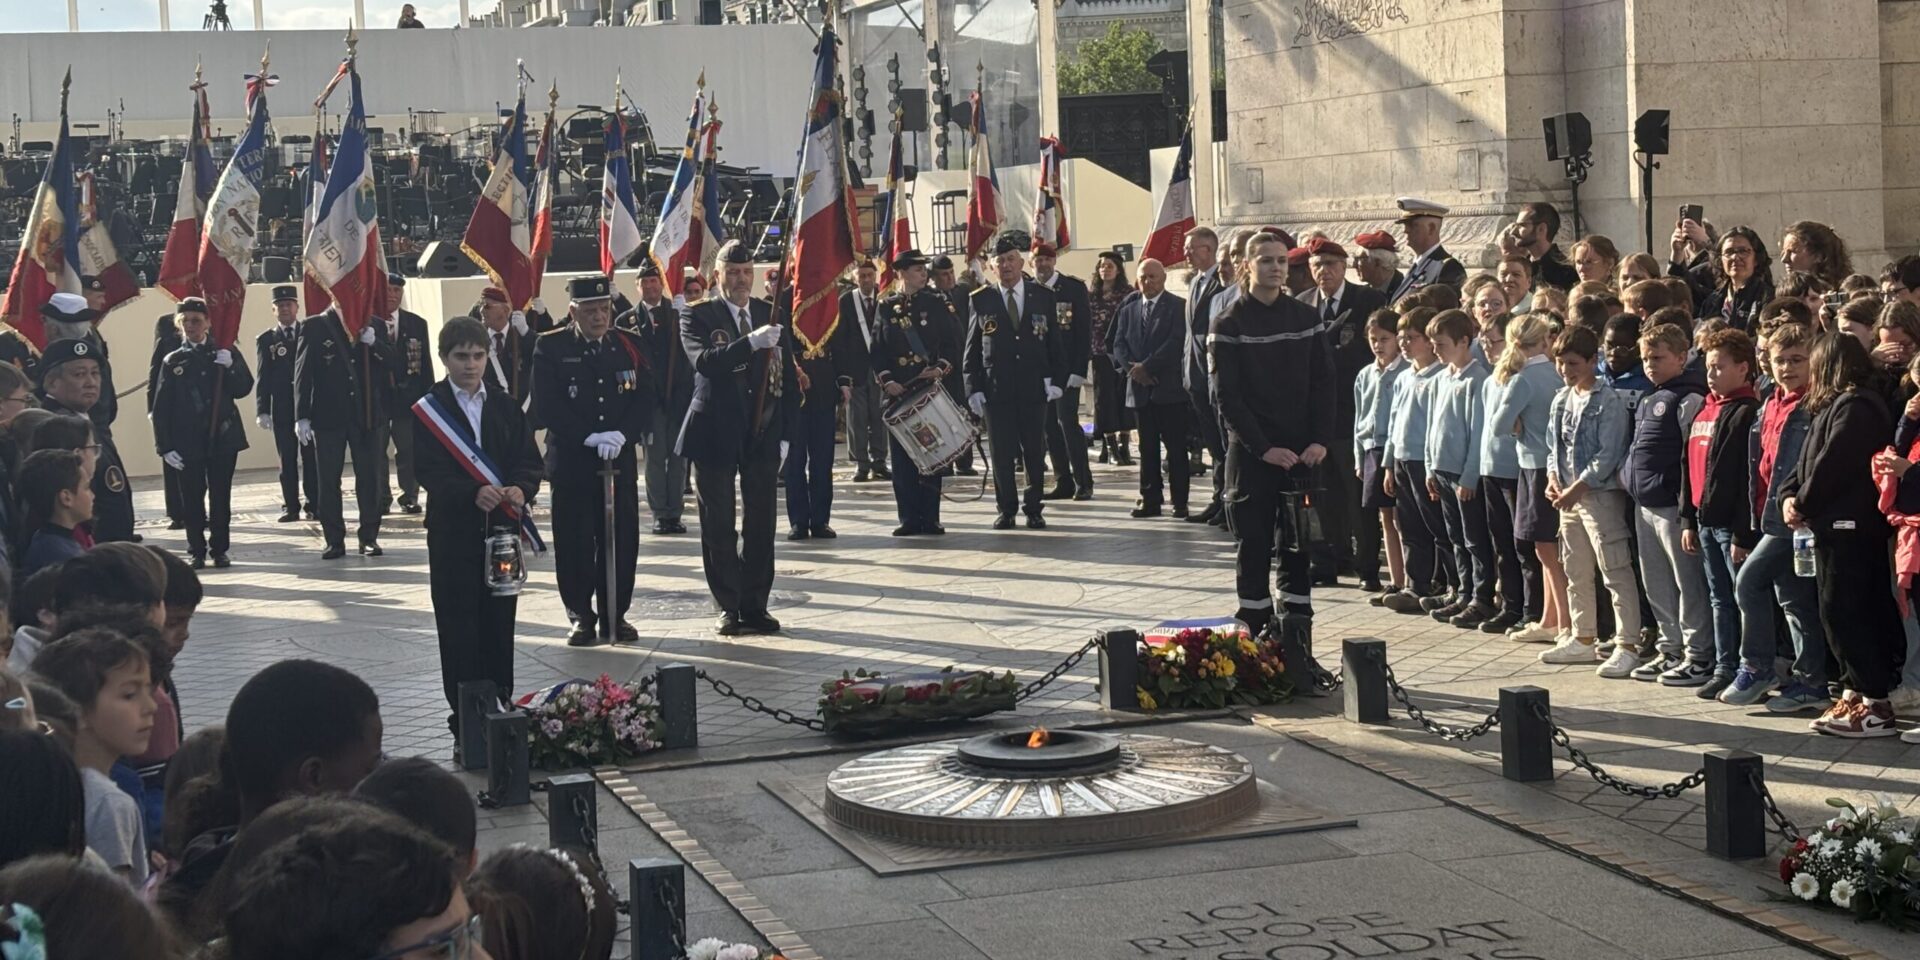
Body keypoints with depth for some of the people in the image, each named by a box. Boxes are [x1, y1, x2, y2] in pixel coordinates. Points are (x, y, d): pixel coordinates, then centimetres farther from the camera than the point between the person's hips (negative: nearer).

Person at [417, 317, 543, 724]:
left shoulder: (507, 408, 10)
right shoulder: (428, 411, 0)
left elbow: (530, 462, 5)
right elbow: (430, 472, -10)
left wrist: (521, 489, -18)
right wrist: (473, 493, -26)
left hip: (501, 528, 3)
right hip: (452, 532, -3)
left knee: (500, 621, 6)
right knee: (458, 625, 0)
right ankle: (463, 713, 6)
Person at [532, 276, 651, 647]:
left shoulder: (629, 347, 8)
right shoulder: (550, 349, 0)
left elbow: (645, 400, 4)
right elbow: (547, 407, -8)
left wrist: (622, 434, -14)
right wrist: (590, 437, -17)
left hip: (620, 461, 2)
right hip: (570, 462, -2)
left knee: (621, 539, 4)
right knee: (575, 542, 0)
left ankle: (616, 614, 16)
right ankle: (581, 616, 12)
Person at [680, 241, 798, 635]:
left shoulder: (773, 315, 7)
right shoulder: (697, 317, -3)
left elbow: (789, 377, 10)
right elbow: (704, 362, -22)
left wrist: (785, 434, 3)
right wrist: (751, 342, -34)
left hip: (763, 435, 3)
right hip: (715, 434, -3)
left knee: (760, 523, 6)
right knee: (719, 525, 3)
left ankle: (755, 604, 14)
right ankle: (729, 607, 11)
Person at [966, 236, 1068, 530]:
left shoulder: (1043, 297, 6)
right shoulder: (980, 301, 3)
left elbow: (1055, 342, 8)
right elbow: (972, 349, 4)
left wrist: (1056, 380, -3)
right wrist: (973, 389, -3)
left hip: (1034, 387, 1)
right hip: (995, 389, -1)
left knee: (1035, 451, 4)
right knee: (1002, 452, 1)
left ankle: (1033, 509, 16)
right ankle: (1006, 509, 12)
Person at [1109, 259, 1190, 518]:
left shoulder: (1178, 307, -1)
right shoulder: (1128, 311, 15)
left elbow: (1176, 341, -12)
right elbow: (1118, 345, 9)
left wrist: (1147, 367, -14)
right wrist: (1131, 368, -10)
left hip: (1169, 388, -5)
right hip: (1139, 388, 5)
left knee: (1176, 447, -1)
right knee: (1148, 448, 7)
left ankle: (1180, 501, 3)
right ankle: (1150, 499, 10)